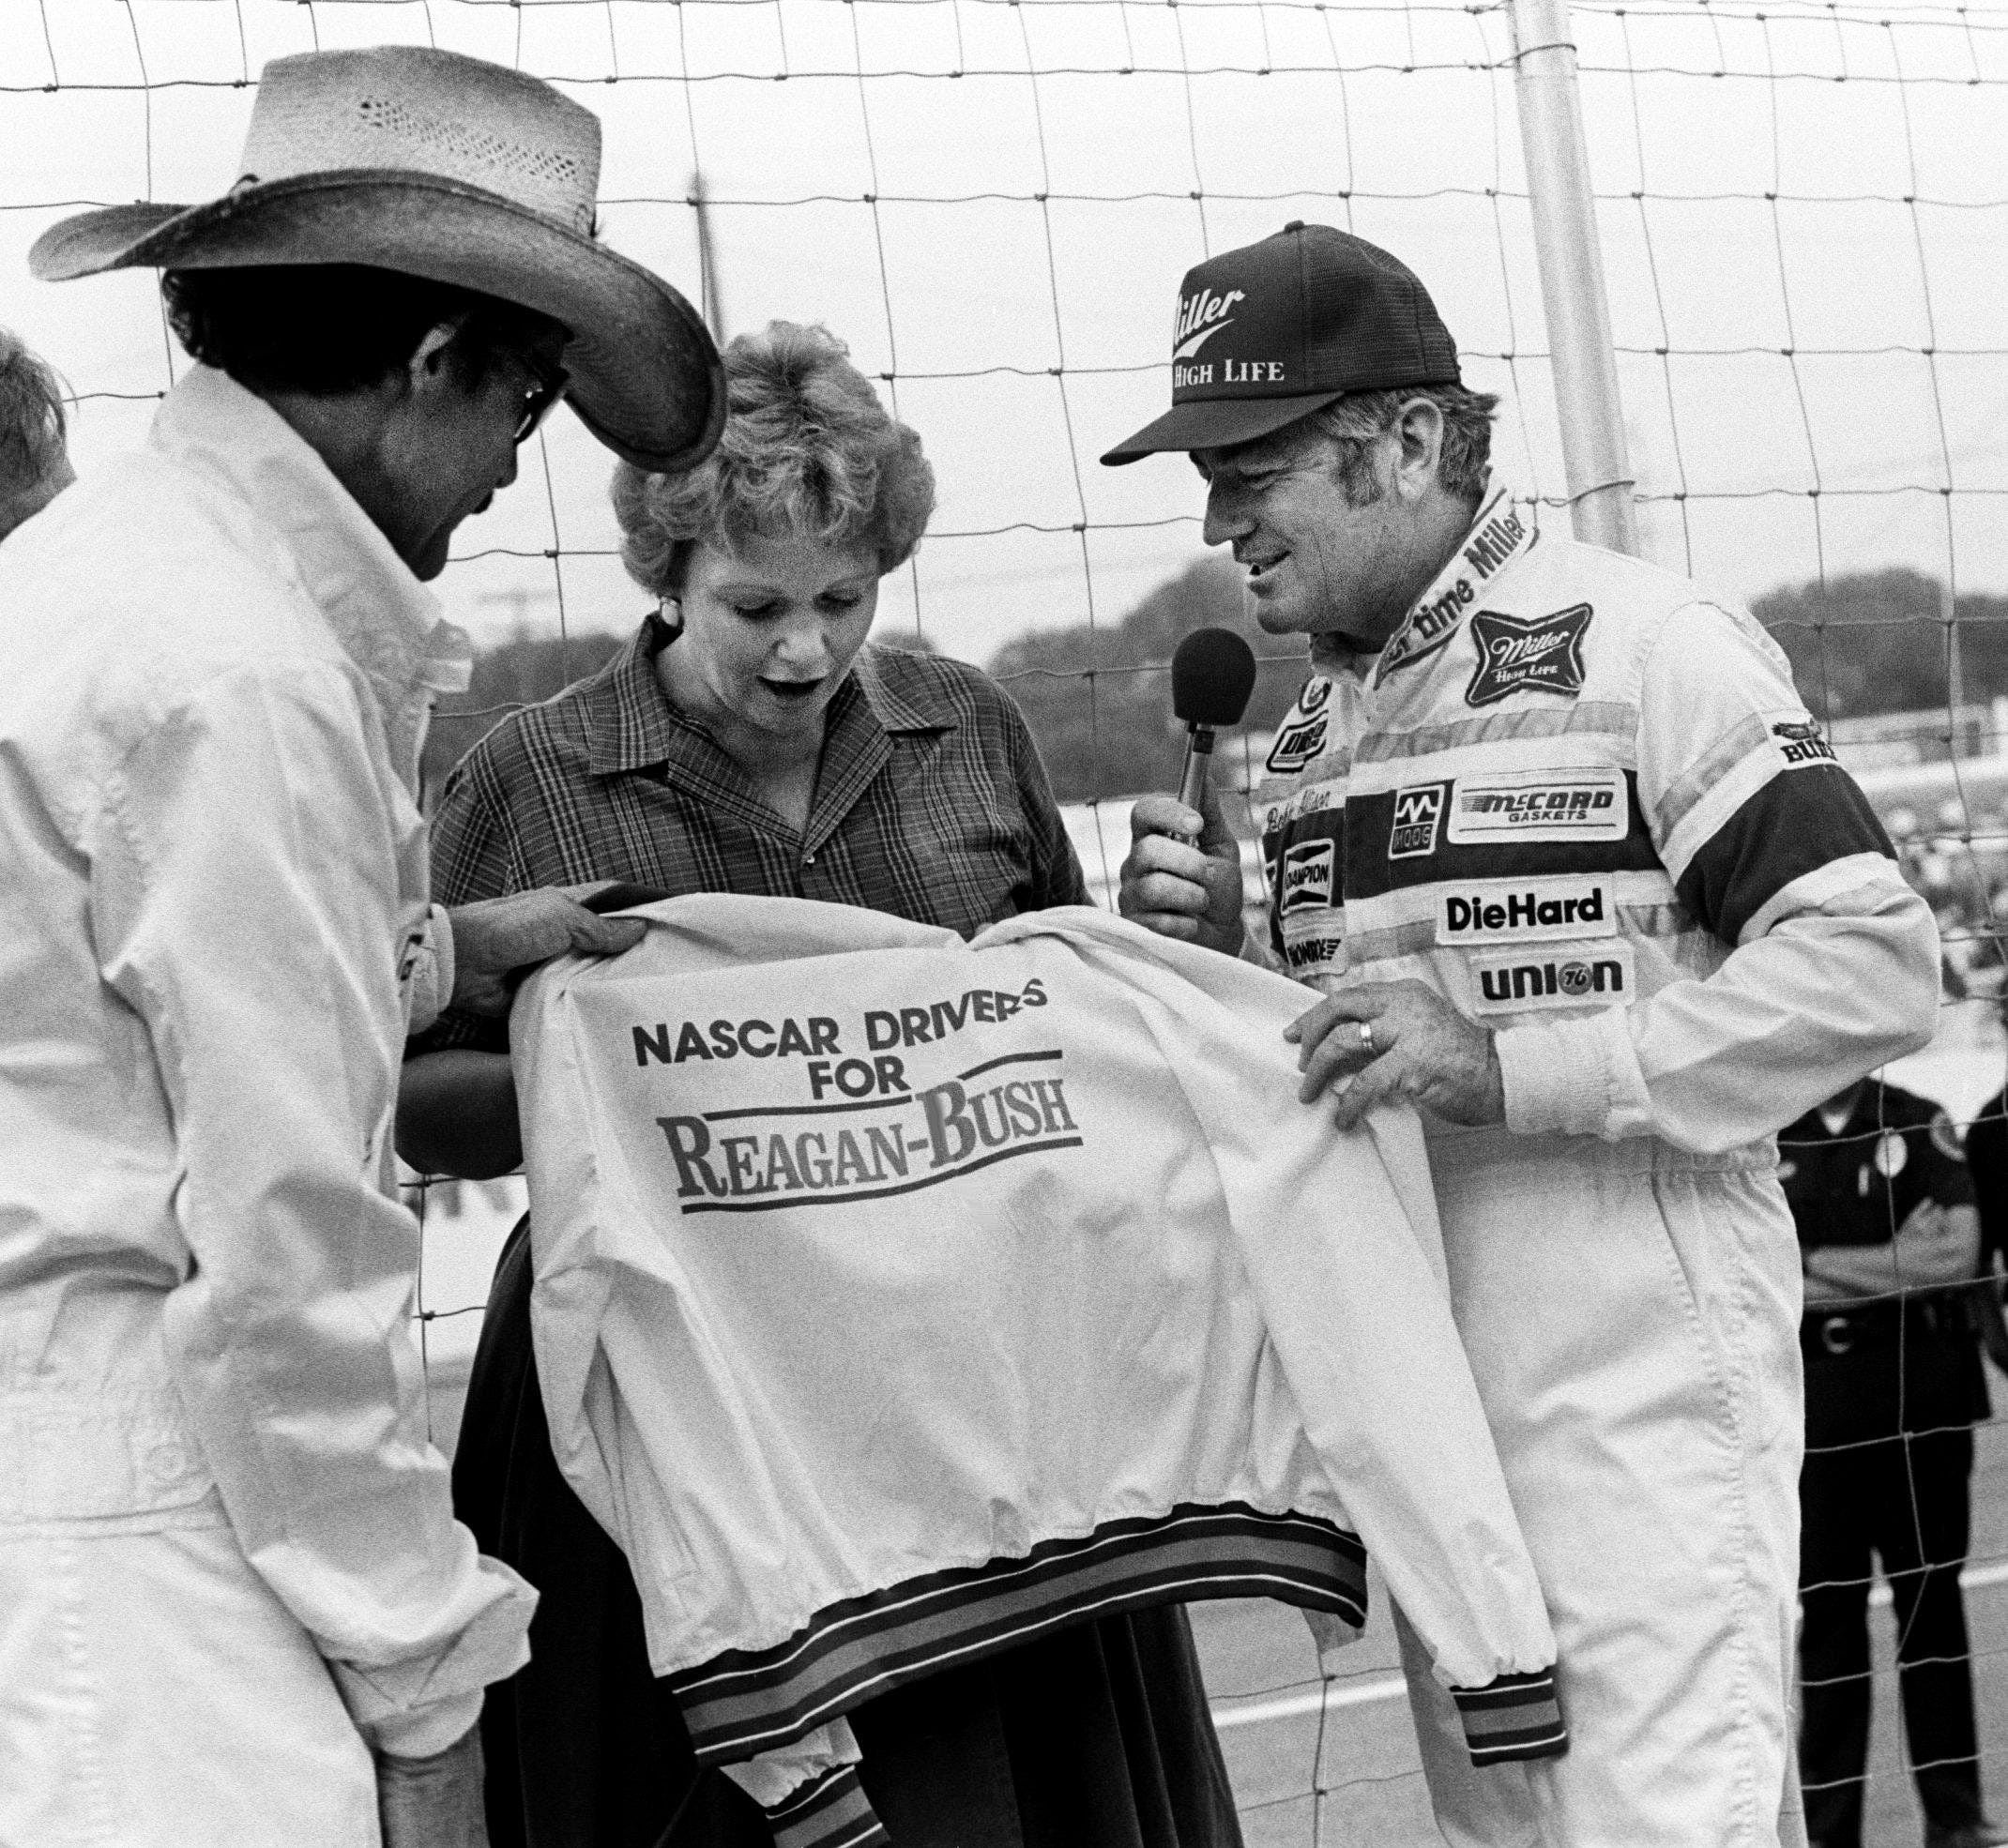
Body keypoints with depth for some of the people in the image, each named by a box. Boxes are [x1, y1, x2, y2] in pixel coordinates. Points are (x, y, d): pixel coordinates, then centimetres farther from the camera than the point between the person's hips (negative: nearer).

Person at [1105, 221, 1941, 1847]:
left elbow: (1877, 963, -16)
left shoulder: (1638, 646, -7)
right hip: (1422, 1412, 8)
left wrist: (1505, 1065, -20)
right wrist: (1209, 966, 1)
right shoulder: (1315, 732, 16)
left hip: (1643, 1398, -7)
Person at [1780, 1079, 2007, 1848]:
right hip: (1814, 1402, 0)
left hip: (1924, 1391, 0)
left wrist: (1823, 1266, -12)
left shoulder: (1923, 1124, 4)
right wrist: (1898, 1265, -10)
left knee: (1932, 1597, 7)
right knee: (1827, 1612, 4)